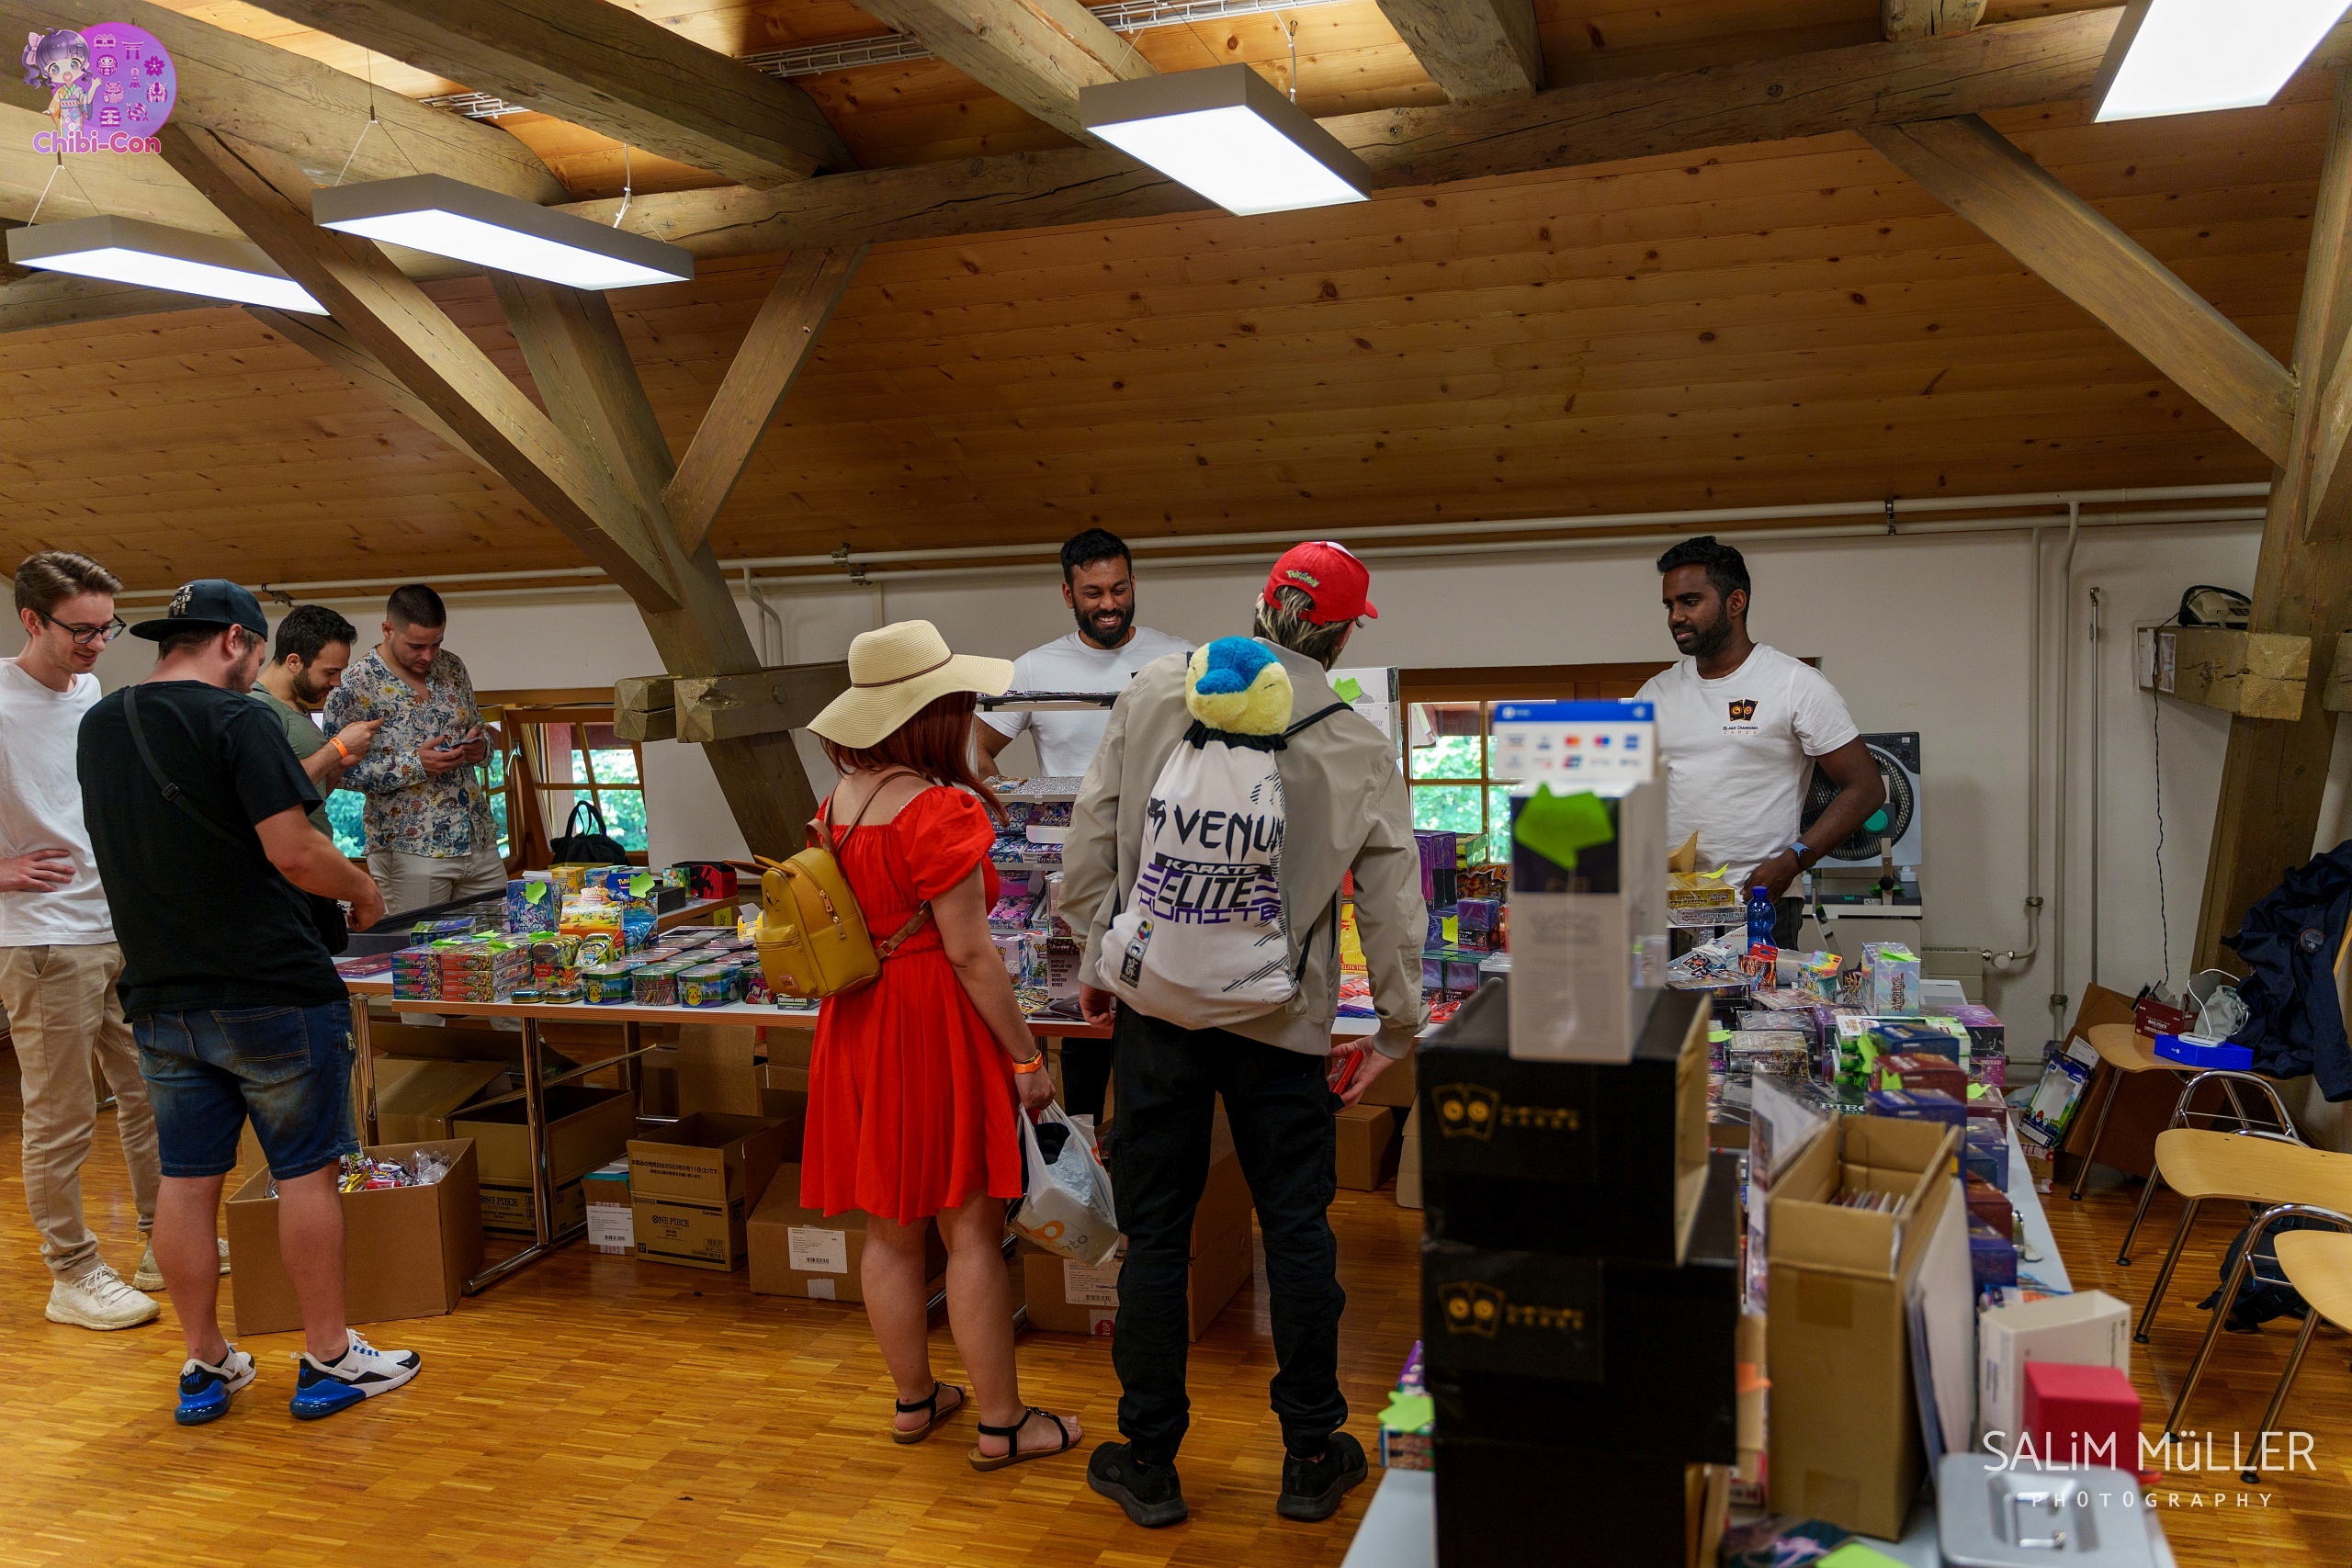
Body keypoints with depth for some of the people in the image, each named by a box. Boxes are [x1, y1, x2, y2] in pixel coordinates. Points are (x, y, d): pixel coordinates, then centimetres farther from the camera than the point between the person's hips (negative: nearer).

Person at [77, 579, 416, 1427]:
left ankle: (205, 1366, 20)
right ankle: (328, 1358, 12)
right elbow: (293, 853, -20)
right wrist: (362, 890, -1)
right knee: (307, 1171, 4)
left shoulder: (99, 726, 9)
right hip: (270, 990, -6)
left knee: (186, 1179, 11)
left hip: (161, 997, 7)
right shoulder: (237, 719, -14)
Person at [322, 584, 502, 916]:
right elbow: (338, 770, -13)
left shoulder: (452, 667, 7)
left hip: (480, 842, 5)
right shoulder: (355, 687, -10)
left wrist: (481, 747, -5)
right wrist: (413, 764, -21)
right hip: (411, 854, -5)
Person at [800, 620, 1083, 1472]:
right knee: (971, 1231, 2)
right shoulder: (942, 811, -18)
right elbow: (969, 953, -18)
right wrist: (1026, 1056, -12)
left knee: (889, 1227, 15)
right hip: (937, 1026, -7)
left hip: (856, 1023, 8)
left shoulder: (836, 804, 5)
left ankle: (913, 1399, 30)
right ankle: (1001, 1424, 13)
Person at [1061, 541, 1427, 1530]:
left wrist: (1098, 961, 12)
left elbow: (1089, 845, -1)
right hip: (1284, 1021, 0)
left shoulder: (1155, 690, -3)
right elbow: (1394, 912, 1)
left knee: (1155, 1233, 10)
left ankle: (1148, 1463, 23)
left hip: (1157, 1004, 1)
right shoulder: (1361, 750, -3)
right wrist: (1396, 1034, 12)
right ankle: (1311, 1458, 26)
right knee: (1297, 1231, 13)